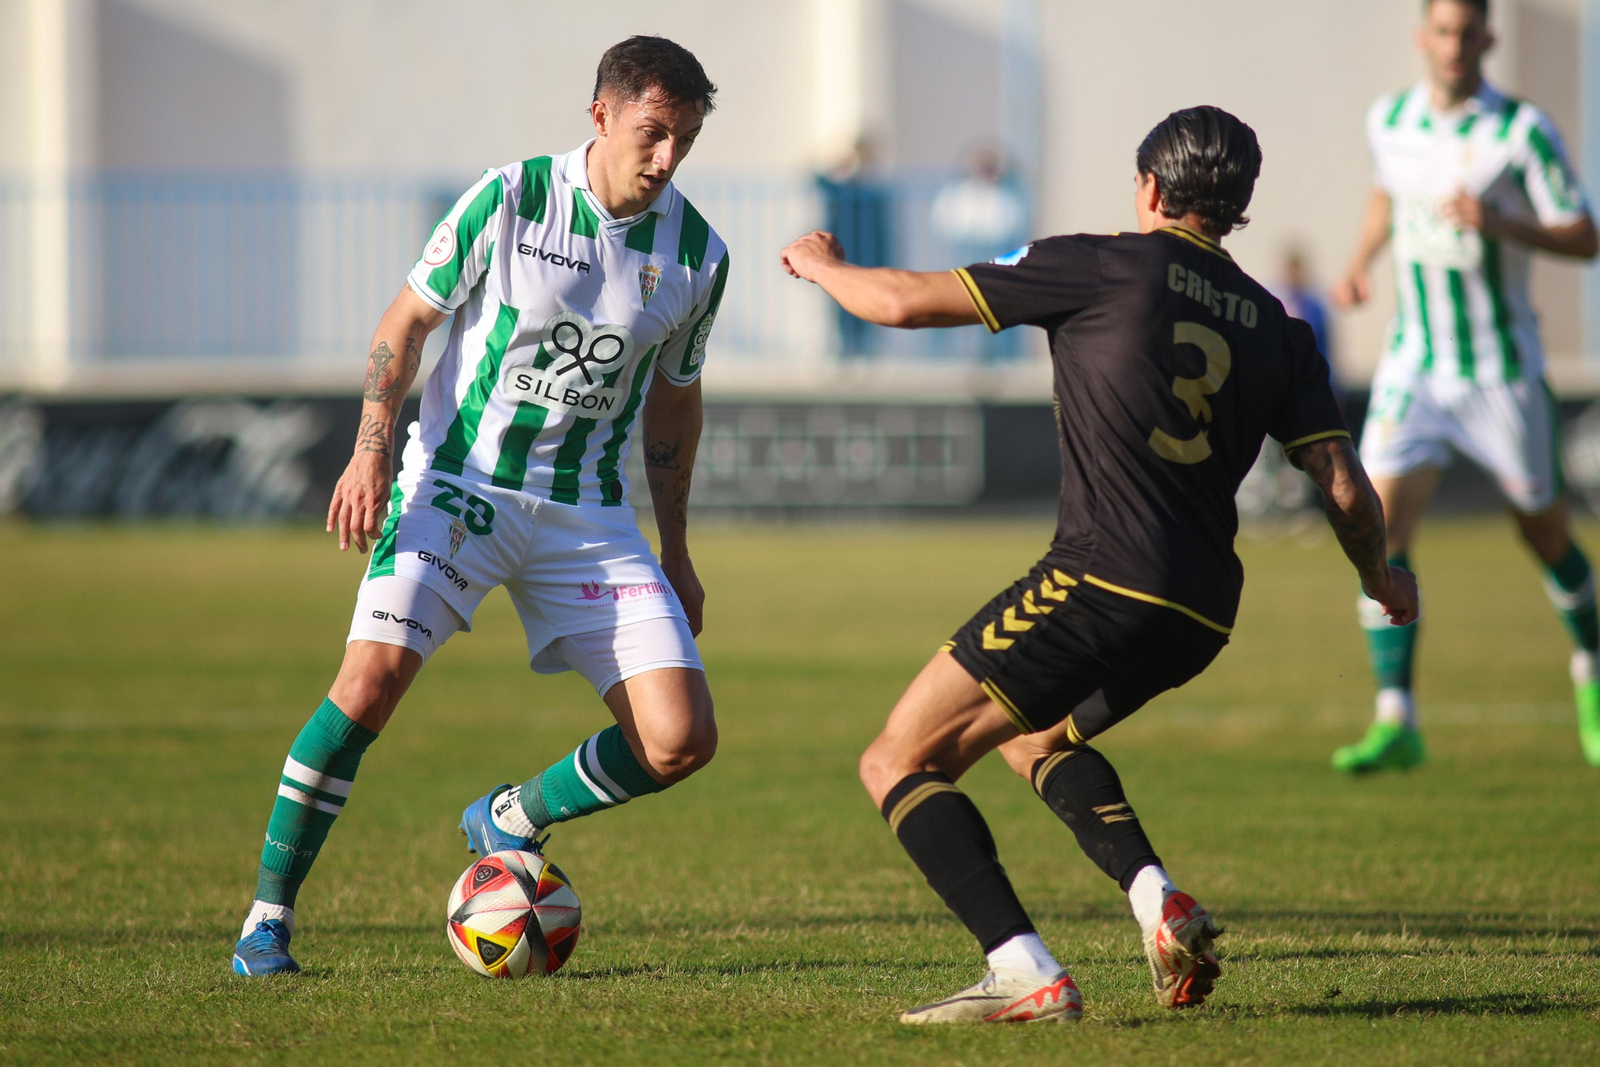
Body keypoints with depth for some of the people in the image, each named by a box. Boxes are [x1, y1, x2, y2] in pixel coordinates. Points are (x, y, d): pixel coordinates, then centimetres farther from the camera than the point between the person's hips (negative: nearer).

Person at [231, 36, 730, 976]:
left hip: (589, 517, 3)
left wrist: (676, 554, 19)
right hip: (458, 484, -3)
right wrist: (372, 450, -12)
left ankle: (508, 823, 19)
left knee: (681, 740, -9)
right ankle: (270, 916, -11)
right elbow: (407, 321, 1)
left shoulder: (697, 254, 2)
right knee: (373, 674, -25)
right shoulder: (509, 201, -8)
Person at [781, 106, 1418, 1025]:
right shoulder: (1275, 327, 13)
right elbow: (1346, 486, 9)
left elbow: (907, 303, 2)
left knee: (900, 762, 0)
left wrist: (823, 266, 24)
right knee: (1034, 734, 33)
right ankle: (1160, 899, 11)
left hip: (1101, 581, -7)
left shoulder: (1104, 267, 0)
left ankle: (1027, 974, -16)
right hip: (1200, 616, 7)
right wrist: (1381, 578, 30)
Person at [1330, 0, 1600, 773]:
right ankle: (1395, 724, -15)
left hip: (1501, 373, -3)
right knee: (1382, 528, -14)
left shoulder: (1522, 131, -12)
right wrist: (1360, 262, 9)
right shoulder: (1389, 120, 2)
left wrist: (1502, 226, -27)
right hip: (1412, 368, 3)